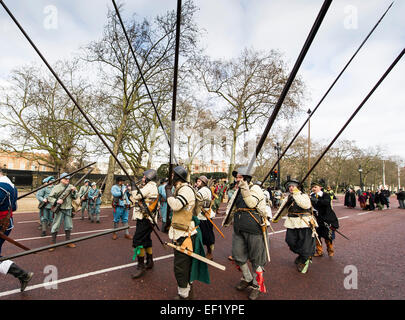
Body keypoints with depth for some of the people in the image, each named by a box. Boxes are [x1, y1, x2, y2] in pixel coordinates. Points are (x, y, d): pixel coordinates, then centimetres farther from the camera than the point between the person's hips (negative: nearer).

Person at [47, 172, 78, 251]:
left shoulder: (71, 186, 6)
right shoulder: (56, 187, -5)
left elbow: (75, 197, 5)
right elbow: (50, 197, -4)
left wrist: (73, 191, -13)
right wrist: (56, 201, -20)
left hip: (68, 209, 4)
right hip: (59, 209, -4)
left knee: (69, 226, 11)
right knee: (56, 226, 1)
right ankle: (53, 243, 14)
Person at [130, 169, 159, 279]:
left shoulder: (150, 186, -15)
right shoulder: (154, 187, 16)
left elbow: (136, 196, -22)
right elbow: (139, 199, 19)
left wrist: (134, 189, -3)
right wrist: (133, 190, 9)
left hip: (144, 219, -11)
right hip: (147, 219, 11)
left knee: (138, 241, -7)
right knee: (146, 240, 20)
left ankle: (141, 266, 2)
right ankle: (149, 262, 33)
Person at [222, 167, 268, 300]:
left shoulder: (255, 188, -6)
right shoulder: (238, 192, 15)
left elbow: (252, 203, -23)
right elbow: (232, 207, 24)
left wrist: (244, 188, -28)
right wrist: (227, 221, 24)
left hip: (254, 229, -7)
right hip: (239, 229, 7)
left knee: (256, 259, 6)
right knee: (238, 256, 13)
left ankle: (257, 285, 27)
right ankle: (248, 279, 37)